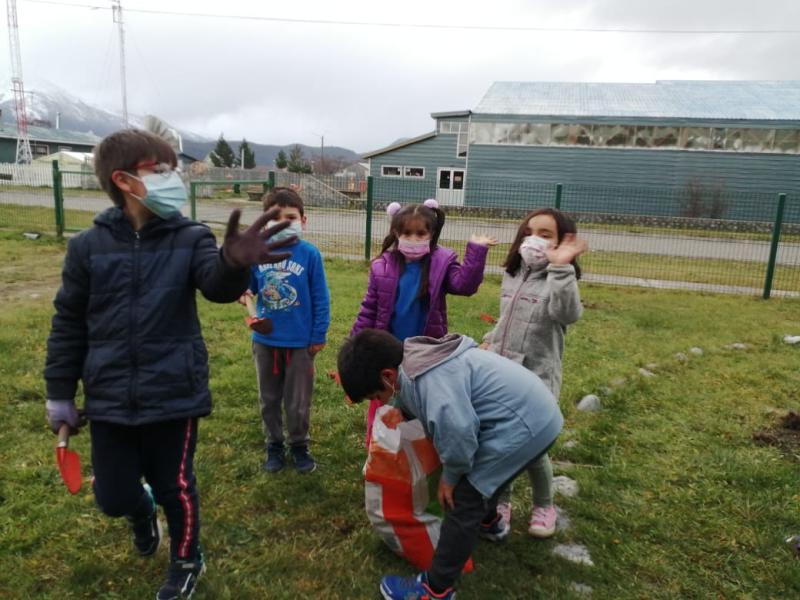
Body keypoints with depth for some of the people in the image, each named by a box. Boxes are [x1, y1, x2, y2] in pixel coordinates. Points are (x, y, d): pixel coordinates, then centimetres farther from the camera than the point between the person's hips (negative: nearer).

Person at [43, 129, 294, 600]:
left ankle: (187, 560, 41)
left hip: (174, 396, -2)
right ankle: (143, 512, 50)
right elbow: (69, 324, 5)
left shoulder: (190, 238, -7)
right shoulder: (89, 246, -3)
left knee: (176, 487, 11)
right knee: (114, 496, 12)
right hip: (109, 399, 2)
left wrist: (233, 263, -51)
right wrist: (60, 393, 8)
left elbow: (217, 285, -27)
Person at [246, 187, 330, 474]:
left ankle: (299, 446, 34)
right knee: (269, 399, 18)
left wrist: (319, 336, -6)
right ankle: (274, 445, 37)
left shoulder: (310, 254, -13)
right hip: (265, 340, 3)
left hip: (300, 342, -3)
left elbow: (320, 299, -7)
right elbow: (249, 286, 8)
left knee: (298, 402, 13)